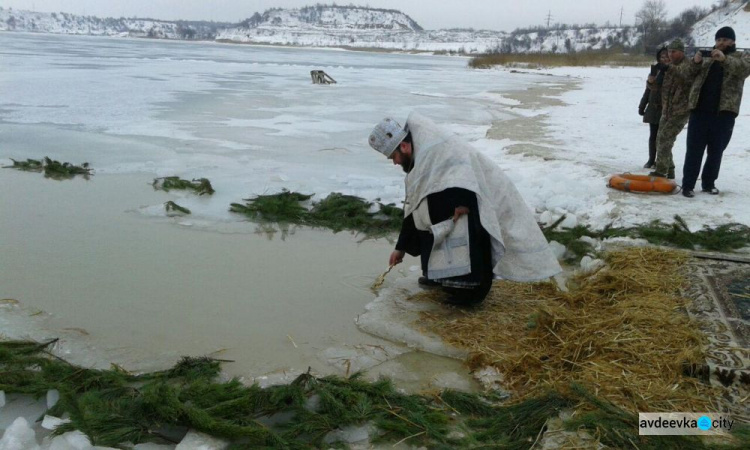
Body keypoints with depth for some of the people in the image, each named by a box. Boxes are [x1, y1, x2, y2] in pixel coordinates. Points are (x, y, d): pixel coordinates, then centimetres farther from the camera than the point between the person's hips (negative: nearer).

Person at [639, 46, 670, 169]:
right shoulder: (655, 70, 9)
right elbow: (649, 89, 13)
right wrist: (642, 106, 12)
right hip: (653, 107, 4)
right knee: (653, 135, 10)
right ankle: (651, 160, 20)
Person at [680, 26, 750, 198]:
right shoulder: (708, 57, 15)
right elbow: (690, 73, 6)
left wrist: (725, 59, -29)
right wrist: (696, 62, -16)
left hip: (724, 113, 0)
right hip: (700, 110, 1)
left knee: (716, 151, 7)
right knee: (694, 150, -2)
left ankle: (709, 183, 17)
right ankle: (688, 184, -2)